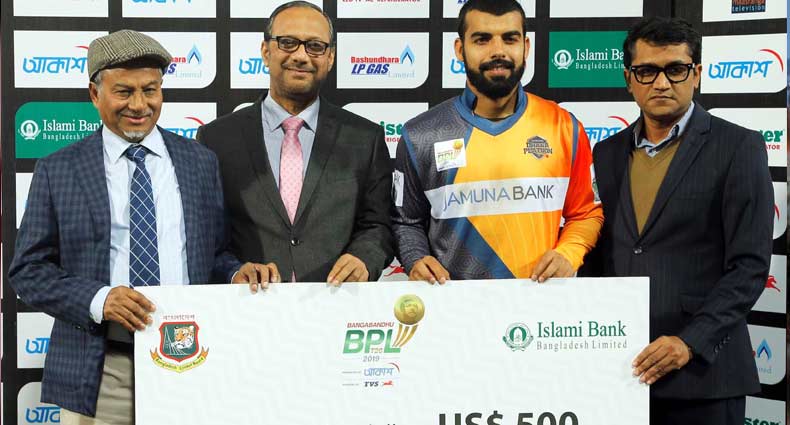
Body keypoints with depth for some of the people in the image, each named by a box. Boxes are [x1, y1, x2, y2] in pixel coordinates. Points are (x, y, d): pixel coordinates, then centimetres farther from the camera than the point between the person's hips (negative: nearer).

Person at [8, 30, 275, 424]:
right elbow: (27, 269, 1)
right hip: (98, 373, -1)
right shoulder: (58, 170, 1)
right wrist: (97, 299, -16)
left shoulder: (201, 162, 6)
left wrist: (238, 273, -10)